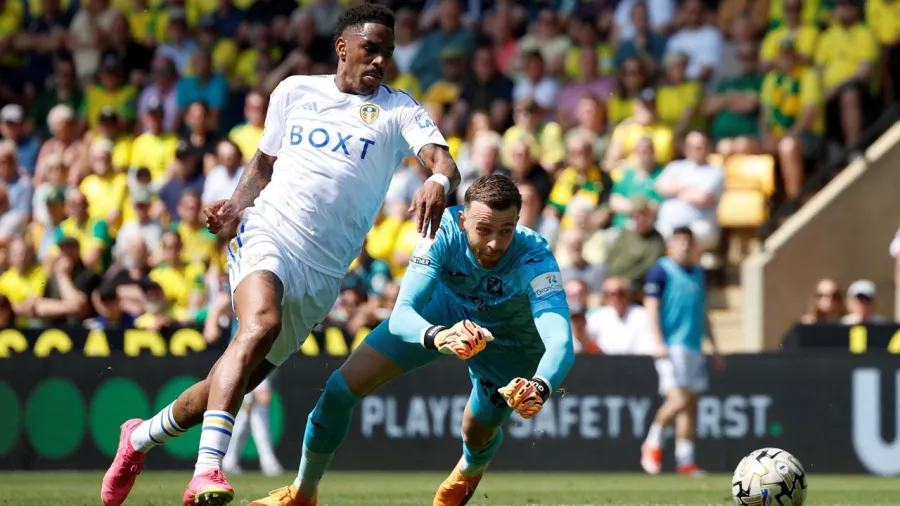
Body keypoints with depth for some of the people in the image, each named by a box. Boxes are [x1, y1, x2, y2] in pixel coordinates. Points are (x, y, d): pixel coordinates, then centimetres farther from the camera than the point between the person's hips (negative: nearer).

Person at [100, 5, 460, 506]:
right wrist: (236, 207, 2)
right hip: (268, 234, -1)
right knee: (260, 325, -33)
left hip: (322, 272, 1)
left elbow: (443, 159, -13)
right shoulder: (295, 90, 11)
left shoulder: (397, 109, 4)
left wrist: (439, 182, -36)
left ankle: (141, 437, 34)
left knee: (243, 379, 8)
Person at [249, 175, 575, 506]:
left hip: (510, 342, -1)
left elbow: (561, 341, -54)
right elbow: (401, 314, -44)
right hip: (444, 311, 1)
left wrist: (540, 387, -76)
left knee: (478, 435, 5)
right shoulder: (444, 231, -37)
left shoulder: (534, 259, -41)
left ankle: (469, 471, 48)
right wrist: (439, 336, -67)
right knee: (343, 387, -7)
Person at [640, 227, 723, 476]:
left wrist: (714, 346, 23)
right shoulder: (661, 270, -3)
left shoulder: (698, 274, 18)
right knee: (678, 400, -17)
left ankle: (685, 460, 6)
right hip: (671, 347, -7)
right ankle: (652, 443, 4)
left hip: (694, 347, 7)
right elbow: (651, 306, -8)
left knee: (691, 404, 3)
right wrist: (658, 342, -18)